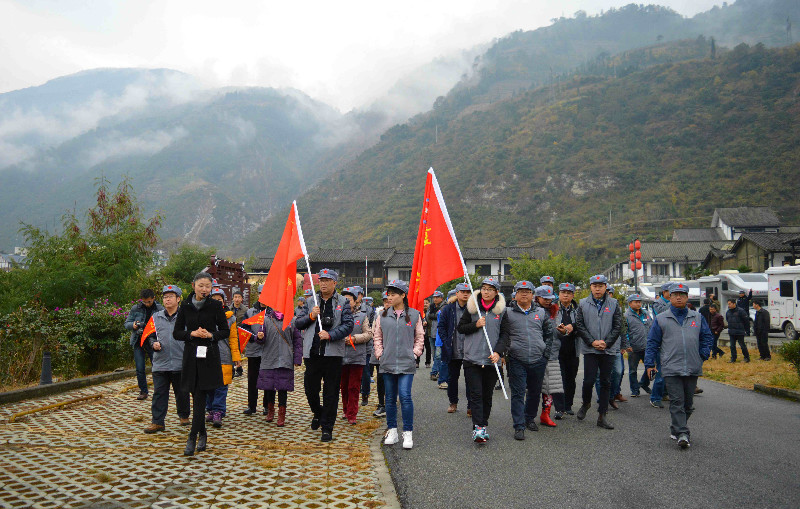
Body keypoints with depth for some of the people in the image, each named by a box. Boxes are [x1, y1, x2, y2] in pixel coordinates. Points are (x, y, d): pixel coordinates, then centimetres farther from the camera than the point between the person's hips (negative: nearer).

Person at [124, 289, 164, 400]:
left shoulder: (160, 309, -1)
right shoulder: (135, 309, 4)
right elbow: (126, 323, 9)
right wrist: (133, 325, -14)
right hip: (138, 342, 2)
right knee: (140, 369, 4)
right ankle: (143, 391, 19)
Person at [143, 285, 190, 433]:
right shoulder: (156, 318, 9)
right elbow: (149, 336, 18)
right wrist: (154, 344, -3)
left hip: (180, 363, -2)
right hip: (160, 363, 2)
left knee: (182, 392, 10)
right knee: (159, 393, 2)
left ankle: (184, 415, 29)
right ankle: (157, 422, 10)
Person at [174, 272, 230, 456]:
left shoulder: (215, 306, -1)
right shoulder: (185, 306, 4)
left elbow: (225, 331, 3)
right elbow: (176, 333, 6)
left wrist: (211, 335, -15)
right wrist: (192, 334, -12)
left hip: (209, 356, -2)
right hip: (191, 355, 3)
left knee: (200, 397, -8)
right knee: (198, 397, 8)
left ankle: (192, 437, -4)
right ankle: (202, 434, 23)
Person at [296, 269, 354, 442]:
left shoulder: (343, 303, 3)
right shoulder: (311, 301, 12)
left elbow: (348, 326, -5)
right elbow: (298, 323, 10)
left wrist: (330, 335, -18)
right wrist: (311, 316, -8)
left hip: (333, 353, -2)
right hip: (312, 352, 3)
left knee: (331, 393, 3)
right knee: (310, 389, 9)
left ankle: (327, 428, 15)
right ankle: (318, 413, 38)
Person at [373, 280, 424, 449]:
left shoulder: (414, 314, 2)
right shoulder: (382, 315, 7)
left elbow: (420, 337, 10)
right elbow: (377, 337, 14)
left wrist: (415, 353, 0)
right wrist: (379, 353, 4)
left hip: (406, 363, -3)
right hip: (387, 363, 3)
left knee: (405, 396, -10)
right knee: (390, 398, 9)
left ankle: (407, 433, 2)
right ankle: (392, 431, 21)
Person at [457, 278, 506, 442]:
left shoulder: (501, 310, 5)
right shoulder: (472, 307, 3)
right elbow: (460, 327, 6)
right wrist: (476, 325, -11)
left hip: (492, 360, 1)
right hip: (472, 358, -1)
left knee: (487, 396, 10)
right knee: (475, 394, -7)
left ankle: (483, 425, 22)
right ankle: (477, 428, -8)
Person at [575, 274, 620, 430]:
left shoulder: (614, 304, 5)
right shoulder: (583, 304, 3)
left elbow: (618, 326, 1)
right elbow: (579, 325, 0)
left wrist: (606, 342, -9)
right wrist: (592, 342, -10)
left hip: (609, 349, 1)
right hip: (589, 349, -1)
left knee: (606, 382, 5)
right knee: (588, 380, -4)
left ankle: (602, 416, 14)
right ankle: (586, 403, 26)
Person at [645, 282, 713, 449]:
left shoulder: (697, 317, 9)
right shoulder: (661, 319, 3)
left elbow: (707, 337, 16)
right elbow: (652, 342, 4)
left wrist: (703, 354, 1)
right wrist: (649, 364, 1)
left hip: (693, 368, 3)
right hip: (671, 368, -3)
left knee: (688, 403, 11)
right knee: (677, 402, -8)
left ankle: (676, 429, 28)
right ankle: (682, 434, -7)